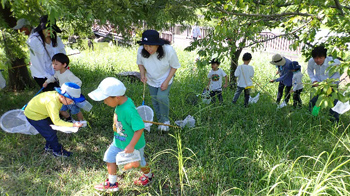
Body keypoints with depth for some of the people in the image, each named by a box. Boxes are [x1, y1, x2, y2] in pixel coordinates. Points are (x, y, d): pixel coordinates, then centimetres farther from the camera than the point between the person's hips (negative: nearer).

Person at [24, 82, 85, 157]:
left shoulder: (58, 95, -15)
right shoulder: (52, 103, -40)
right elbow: (56, 121, -34)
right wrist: (73, 125, -38)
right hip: (34, 116, -8)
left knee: (52, 129, 15)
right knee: (50, 133, -2)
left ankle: (49, 147, 36)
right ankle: (57, 151, 16)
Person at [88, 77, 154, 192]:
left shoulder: (129, 110, -39)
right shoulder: (120, 103, -12)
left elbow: (139, 128, -36)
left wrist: (131, 146, -30)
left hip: (132, 144, -7)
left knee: (139, 162, 19)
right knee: (110, 158, 16)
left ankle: (148, 176, 51)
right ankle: (112, 184, 38)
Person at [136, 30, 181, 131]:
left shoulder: (168, 50, -30)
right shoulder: (141, 51, -23)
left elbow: (174, 67, -15)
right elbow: (140, 63, -1)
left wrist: (166, 81, -21)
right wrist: (143, 75, -20)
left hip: (165, 79, -3)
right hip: (151, 80, 4)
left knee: (162, 97, -24)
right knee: (155, 101, 10)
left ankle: (166, 120, 0)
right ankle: (161, 122, 32)